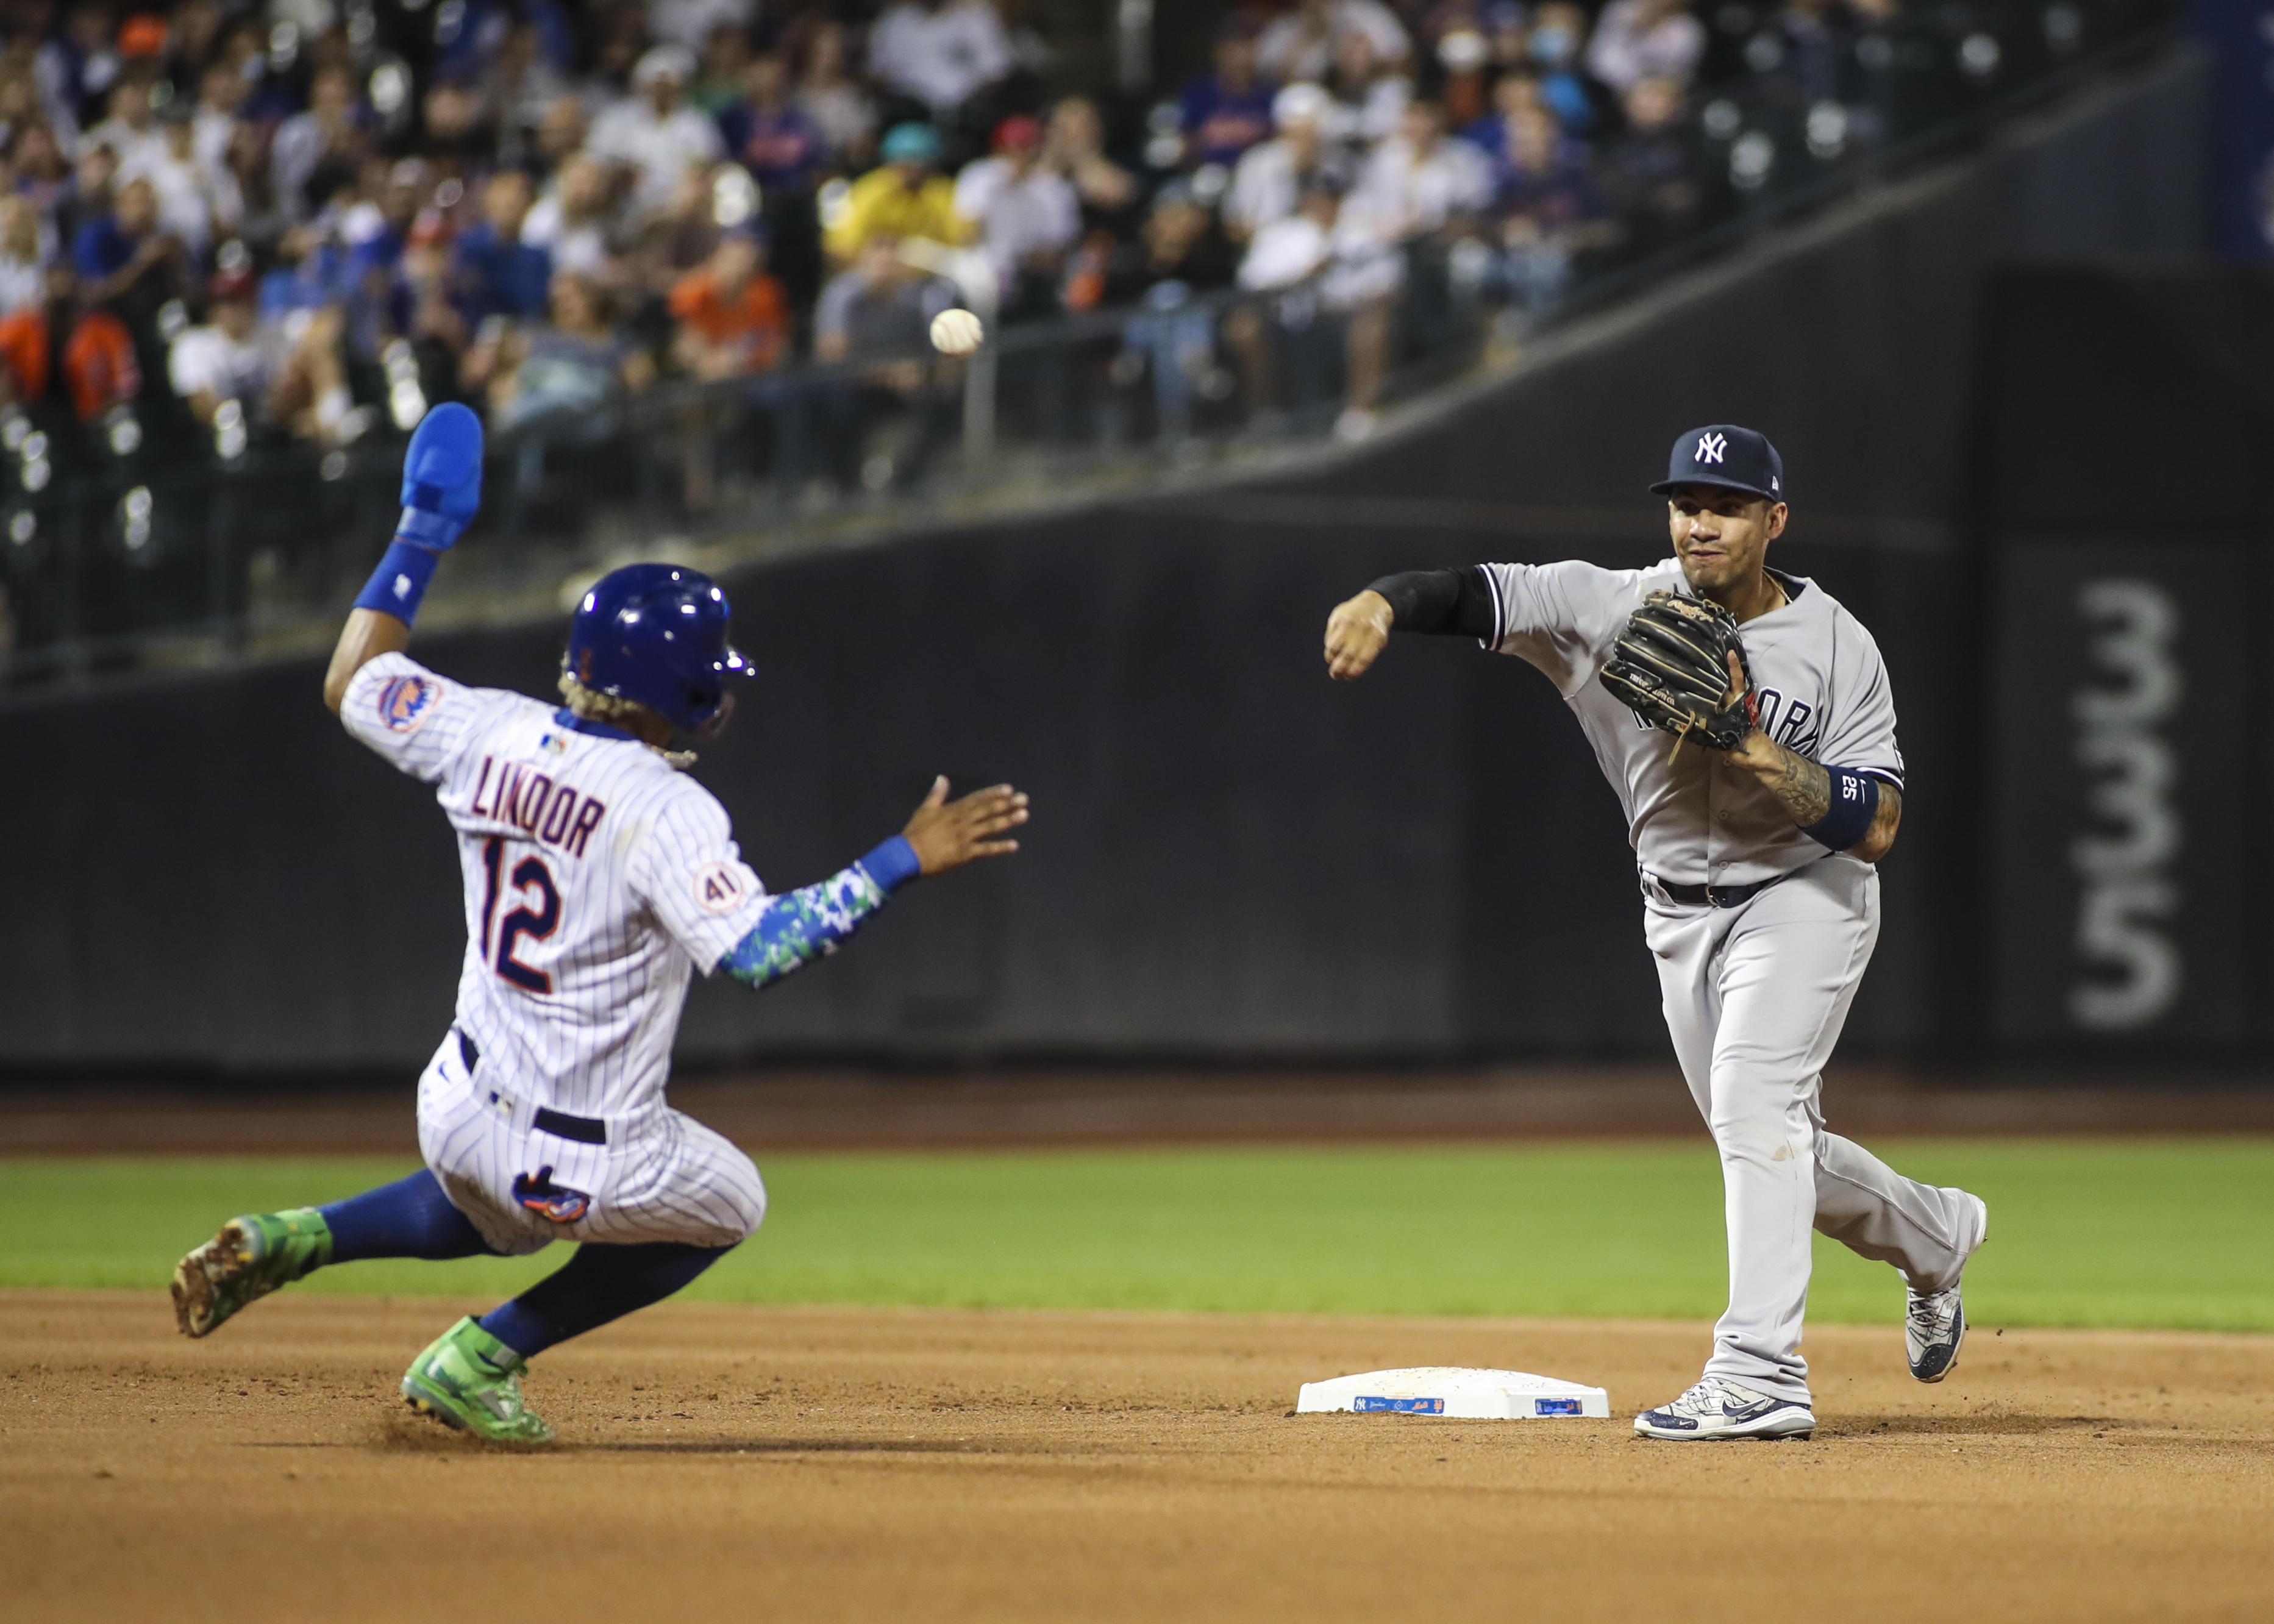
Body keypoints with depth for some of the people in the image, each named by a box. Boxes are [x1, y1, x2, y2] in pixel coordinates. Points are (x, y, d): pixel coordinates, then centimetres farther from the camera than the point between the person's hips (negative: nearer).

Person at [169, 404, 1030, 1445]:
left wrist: (422, 536, 17)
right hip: (582, 1159, -7)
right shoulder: (663, 811, -23)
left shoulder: (489, 735, -5)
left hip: (460, 1111, 7)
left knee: (497, 1215, 40)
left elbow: (352, 684, 11)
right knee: (727, 1204, 24)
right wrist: (905, 862, -30)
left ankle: (295, 1241, 16)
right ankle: (477, 1360, 14)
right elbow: (759, 951, -33)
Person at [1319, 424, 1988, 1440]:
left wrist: (1754, 748, -32)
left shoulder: (1837, 647, -16)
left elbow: (1876, 824, -20)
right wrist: (1383, 601, -46)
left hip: (1805, 895, -5)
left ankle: (1761, 1378, -29)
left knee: (1753, 1099, -25)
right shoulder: (1620, 610, -11)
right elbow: (1478, 592, -25)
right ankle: (1934, 1235, 46)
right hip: (1681, 916, 5)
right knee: (1771, 1151, 16)